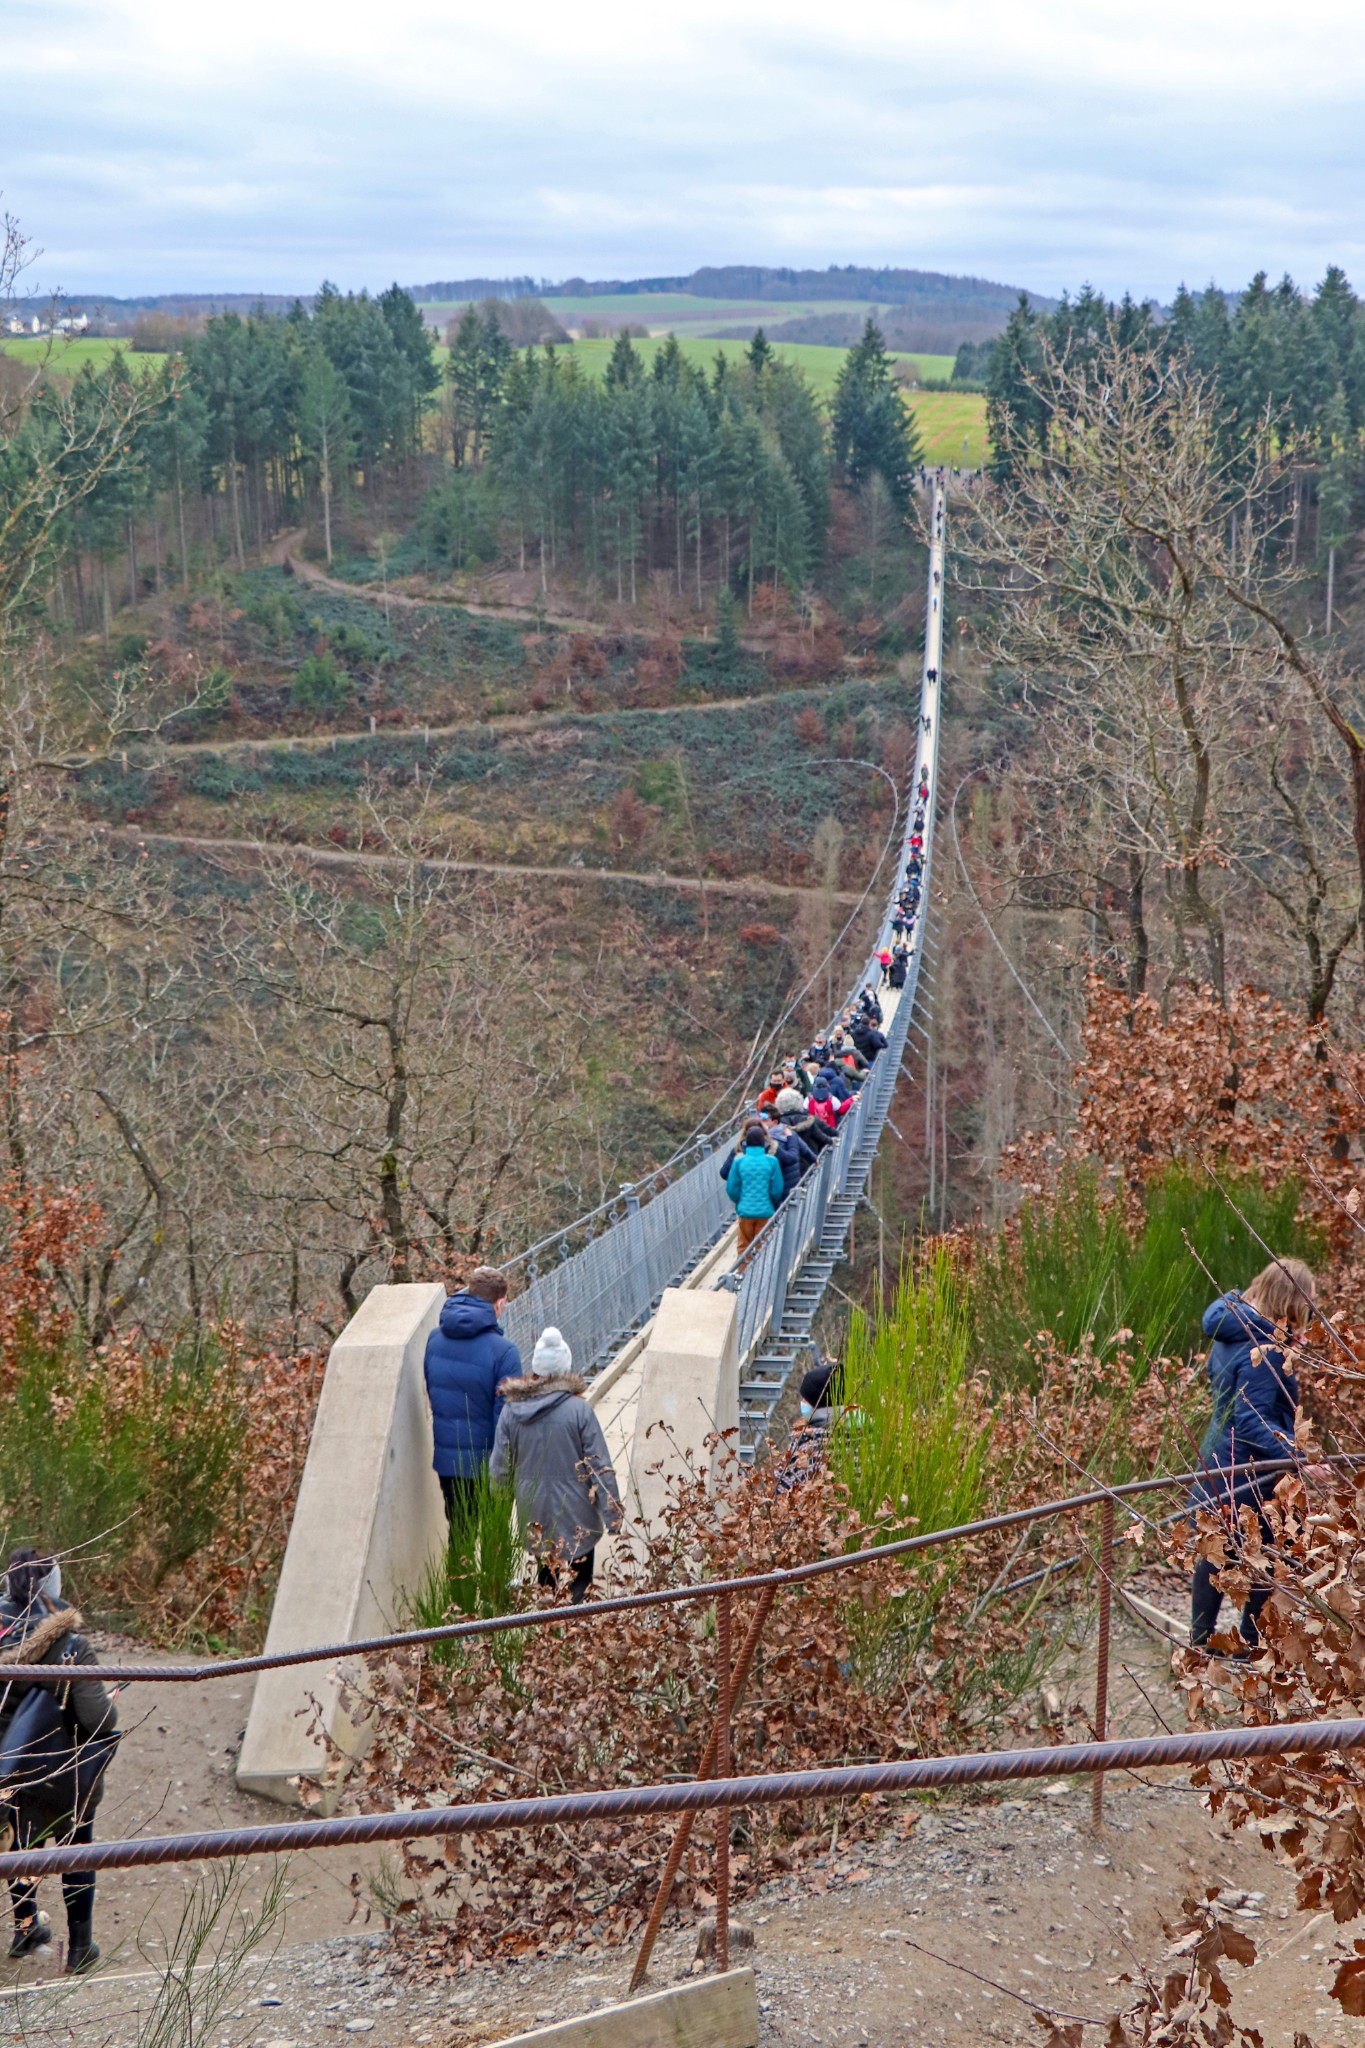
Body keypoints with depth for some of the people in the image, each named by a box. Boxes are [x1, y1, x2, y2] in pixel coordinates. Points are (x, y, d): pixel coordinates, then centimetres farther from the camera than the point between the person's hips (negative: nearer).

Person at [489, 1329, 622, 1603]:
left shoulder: (511, 1410, -6)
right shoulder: (578, 1409, -15)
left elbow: (499, 1469, 1)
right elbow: (600, 1466, -13)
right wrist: (613, 1513, -4)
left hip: (534, 1516, 3)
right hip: (576, 1516, -3)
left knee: (545, 1576, 20)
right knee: (579, 1582, 8)